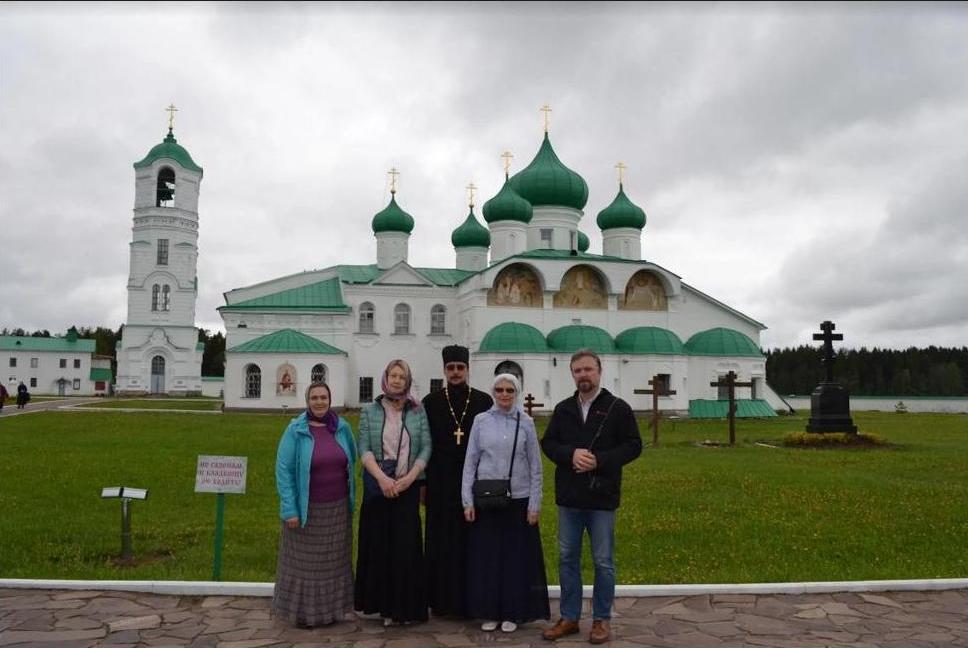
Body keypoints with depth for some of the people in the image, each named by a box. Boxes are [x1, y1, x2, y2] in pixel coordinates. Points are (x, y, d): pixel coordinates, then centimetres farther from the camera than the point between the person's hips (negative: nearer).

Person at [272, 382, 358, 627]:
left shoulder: (342, 427, 1)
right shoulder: (295, 430, -9)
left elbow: (351, 461, 10)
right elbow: (283, 470, -10)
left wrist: (350, 499, 6)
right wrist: (290, 510, -15)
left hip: (337, 509, 3)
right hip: (306, 509, -3)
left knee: (333, 560, 13)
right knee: (304, 561, 7)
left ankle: (331, 609, 27)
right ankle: (303, 611, 21)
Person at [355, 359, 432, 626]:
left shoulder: (418, 412, 5)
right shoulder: (369, 411, 5)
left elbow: (426, 448, 0)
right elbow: (364, 449, -2)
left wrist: (409, 477, -12)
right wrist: (382, 478, -15)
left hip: (408, 487, 0)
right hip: (377, 487, 0)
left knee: (406, 546, 0)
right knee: (378, 544, 3)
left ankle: (405, 606, 10)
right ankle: (382, 603, 14)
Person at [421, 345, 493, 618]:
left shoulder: (484, 402, 2)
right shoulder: (431, 402, 3)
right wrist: (422, 484, 1)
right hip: (440, 485, 0)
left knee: (471, 541, 4)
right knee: (441, 542, 5)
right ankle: (441, 599, 16)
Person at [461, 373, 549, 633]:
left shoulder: (525, 423, 0)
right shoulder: (481, 421, 1)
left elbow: (535, 465, 2)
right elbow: (470, 462, 2)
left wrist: (534, 504, -1)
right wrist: (467, 501, -2)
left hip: (518, 500, 0)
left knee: (516, 558, 6)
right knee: (486, 557, 7)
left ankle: (512, 613, 21)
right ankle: (489, 612, 21)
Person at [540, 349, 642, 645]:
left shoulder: (618, 408, -3)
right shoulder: (563, 409, 8)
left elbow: (633, 445, -5)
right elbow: (548, 443, 8)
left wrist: (599, 460, -16)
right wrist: (570, 454, -13)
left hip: (602, 498, -4)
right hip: (568, 497, 4)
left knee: (603, 562, 5)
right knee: (567, 558, 11)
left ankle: (602, 620, 19)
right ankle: (569, 617, 23)